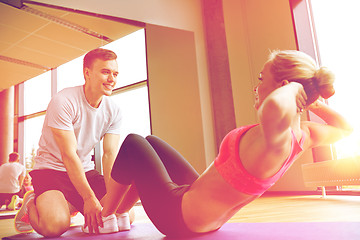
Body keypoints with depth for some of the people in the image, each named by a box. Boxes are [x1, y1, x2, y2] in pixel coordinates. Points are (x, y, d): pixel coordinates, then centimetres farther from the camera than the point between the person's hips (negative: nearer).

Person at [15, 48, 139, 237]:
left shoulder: (114, 112, -3)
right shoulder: (63, 102, -20)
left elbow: (110, 155, -9)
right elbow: (69, 155, -22)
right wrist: (89, 198, -25)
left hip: (86, 171, 6)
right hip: (52, 170, -5)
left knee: (126, 216, -7)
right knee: (55, 225, -31)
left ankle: (74, 206, 18)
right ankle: (31, 204, 6)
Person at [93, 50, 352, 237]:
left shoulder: (275, 138, -35)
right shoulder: (303, 135, -9)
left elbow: (275, 107, -60)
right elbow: (345, 128, 13)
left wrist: (292, 87, -38)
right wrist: (313, 101, -2)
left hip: (180, 215, -8)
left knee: (132, 144, 7)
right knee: (150, 141, 21)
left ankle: (105, 216, 28)